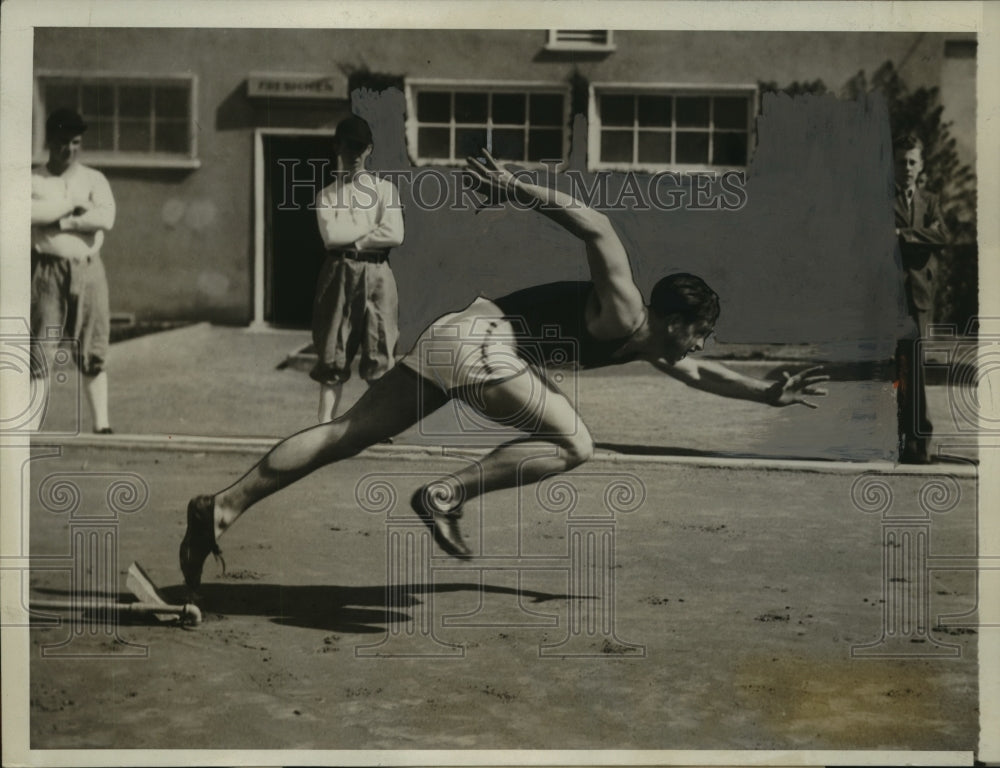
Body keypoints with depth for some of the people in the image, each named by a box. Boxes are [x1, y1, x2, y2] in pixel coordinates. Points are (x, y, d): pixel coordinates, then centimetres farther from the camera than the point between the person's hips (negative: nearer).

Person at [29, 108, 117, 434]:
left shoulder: (94, 179, 10)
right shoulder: (32, 180, 7)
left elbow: (106, 217, -8)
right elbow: (31, 212, -14)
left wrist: (58, 222, -10)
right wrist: (72, 205, -9)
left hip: (87, 270, 1)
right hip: (46, 270, -1)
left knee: (93, 351, 3)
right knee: (40, 350, -3)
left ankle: (101, 424, 6)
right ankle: (32, 427, -3)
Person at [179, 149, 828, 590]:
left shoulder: (647, 344, 21)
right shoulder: (624, 313, -7)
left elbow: (698, 374, 39)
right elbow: (598, 227, -19)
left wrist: (769, 394, 36)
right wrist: (518, 189, -26)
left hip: (451, 337, 9)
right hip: (481, 342, -9)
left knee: (347, 434, 4)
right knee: (574, 445, -6)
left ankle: (225, 505, -1)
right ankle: (446, 495, -10)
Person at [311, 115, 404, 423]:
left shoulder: (385, 189, 9)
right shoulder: (327, 195, 10)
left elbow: (394, 235, -6)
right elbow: (331, 235, -7)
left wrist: (352, 240, -5)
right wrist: (372, 227, -5)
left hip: (376, 274, 0)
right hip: (339, 273, 0)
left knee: (380, 351, -1)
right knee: (333, 354, -1)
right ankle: (325, 423, 0)